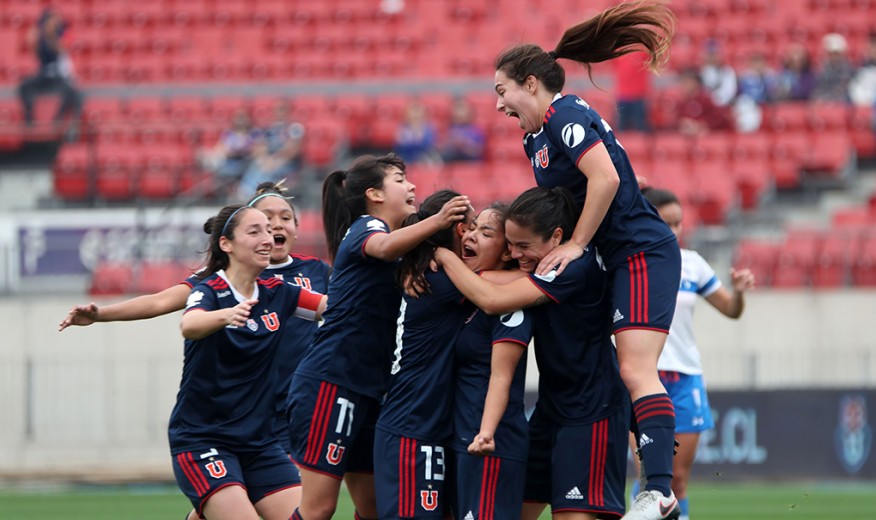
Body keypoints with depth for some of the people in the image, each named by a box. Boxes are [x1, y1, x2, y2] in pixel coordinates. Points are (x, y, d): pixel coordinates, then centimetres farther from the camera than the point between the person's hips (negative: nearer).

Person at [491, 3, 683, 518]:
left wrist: (575, 244, -18)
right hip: (615, 261, 11)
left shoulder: (566, 115, -14)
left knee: (636, 369, -20)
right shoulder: (534, 138, 16)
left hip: (643, 254, -11)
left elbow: (606, 178, -25)